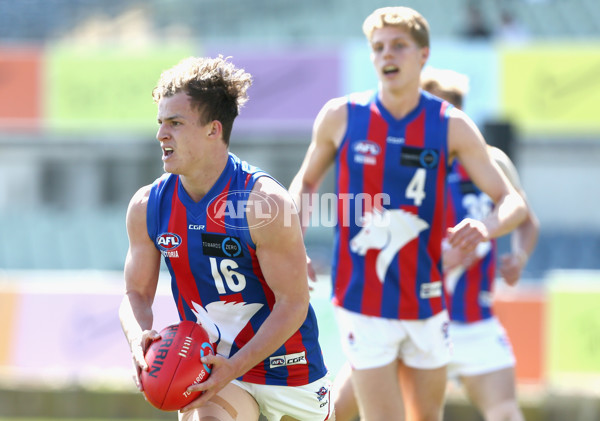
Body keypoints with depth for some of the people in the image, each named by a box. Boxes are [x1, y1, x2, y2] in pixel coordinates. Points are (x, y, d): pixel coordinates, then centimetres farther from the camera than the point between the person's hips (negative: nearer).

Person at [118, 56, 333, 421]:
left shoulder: (265, 202, -22)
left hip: (286, 364, -2)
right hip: (209, 366, 2)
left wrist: (232, 369, -30)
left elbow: (293, 304, -20)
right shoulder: (148, 206, -6)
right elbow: (136, 293, 2)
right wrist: (139, 339, -22)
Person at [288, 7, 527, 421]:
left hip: (426, 301, 2)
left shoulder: (452, 126, -3)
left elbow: (513, 203, -3)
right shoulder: (340, 116, -3)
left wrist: (487, 227, -27)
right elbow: (306, 182, 14)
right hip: (364, 304, -2)